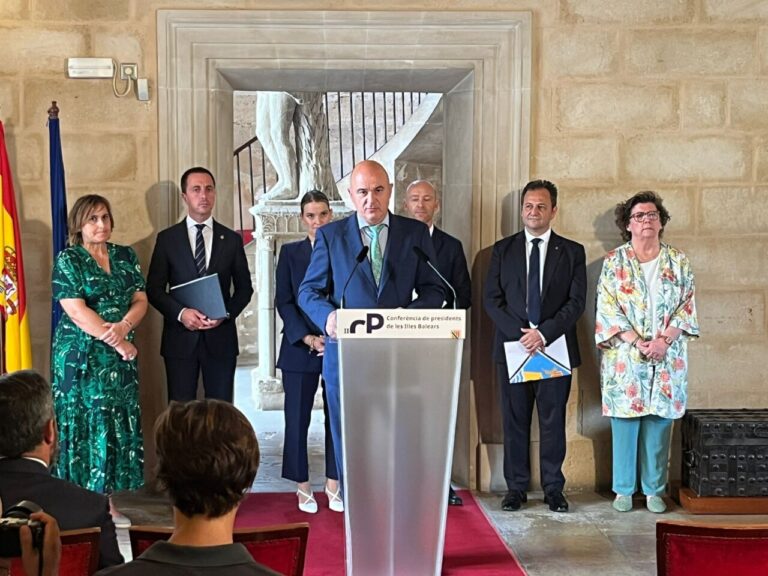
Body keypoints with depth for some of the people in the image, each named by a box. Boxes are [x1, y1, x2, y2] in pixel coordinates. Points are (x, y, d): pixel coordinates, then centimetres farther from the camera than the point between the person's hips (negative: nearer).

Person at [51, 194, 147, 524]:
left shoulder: (126, 257, 11)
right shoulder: (68, 260, -4)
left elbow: (140, 301, 7)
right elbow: (76, 311, -12)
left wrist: (123, 326, -14)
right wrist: (116, 342, -14)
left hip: (120, 357, 5)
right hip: (80, 356, -4)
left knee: (118, 425, 3)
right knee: (84, 424, -2)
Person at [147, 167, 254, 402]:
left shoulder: (232, 239, 8)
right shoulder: (167, 238, 4)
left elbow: (244, 288, 10)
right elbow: (154, 289, 2)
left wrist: (226, 314, -8)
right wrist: (180, 312, -15)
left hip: (221, 337, 1)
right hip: (180, 338, -1)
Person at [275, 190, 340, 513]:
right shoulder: (290, 253, 6)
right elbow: (283, 302, 1)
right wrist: (308, 339, -11)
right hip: (299, 348, 0)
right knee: (297, 417, 0)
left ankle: (333, 486, 16)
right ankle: (303, 487, 12)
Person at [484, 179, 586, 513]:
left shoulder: (572, 252, 6)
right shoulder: (503, 250, 9)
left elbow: (576, 301, -2)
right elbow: (492, 299, 3)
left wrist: (544, 333, -14)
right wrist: (519, 334, -11)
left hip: (555, 347, -1)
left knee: (553, 421, 4)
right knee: (514, 421, 5)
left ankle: (553, 488, 13)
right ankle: (516, 487, 14)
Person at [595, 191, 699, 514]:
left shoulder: (678, 262, 6)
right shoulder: (614, 262, 2)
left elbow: (687, 307, 2)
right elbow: (607, 308, -4)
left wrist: (664, 340, -13)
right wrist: (637, 342, -14)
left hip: (667, 359, 1)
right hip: (624, 357, -1)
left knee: (659, 424, 5)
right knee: (624, 423, 2)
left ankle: (654, 489, 16)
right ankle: (623, 489, 13)